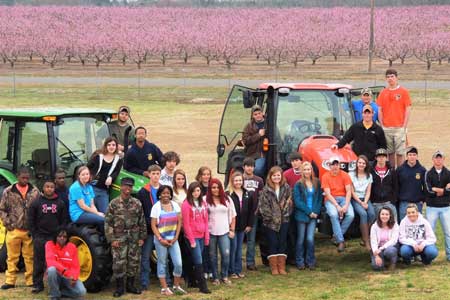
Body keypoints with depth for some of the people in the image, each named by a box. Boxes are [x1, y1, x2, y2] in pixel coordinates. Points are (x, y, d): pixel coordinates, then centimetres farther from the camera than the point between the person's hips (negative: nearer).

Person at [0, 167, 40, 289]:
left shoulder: (35, 191, 3)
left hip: (30, 231, 0)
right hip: (14, 230, 0)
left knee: (30, 257, 5)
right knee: (12, 257, 5)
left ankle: (31, 281, 12)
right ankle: (10, 281, 10)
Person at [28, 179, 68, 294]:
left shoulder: (60, 203, 6)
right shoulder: (36, 203, 3)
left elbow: (64, 220, 6)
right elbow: (31, 220, 3)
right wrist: (35, 235, -3)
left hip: (55, 237, 1)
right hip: (40, 237, 0)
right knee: (39, 262, 1)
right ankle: (37, 284, 7)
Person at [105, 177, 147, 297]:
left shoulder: (137, 203, 4)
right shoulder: (114, 204, -4)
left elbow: (142, 222, 9)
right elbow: (108, 223, -4)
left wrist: (142, 237, 4)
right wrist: (112, 239, -9)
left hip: (134, 238, 3)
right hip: (119, 238, -3)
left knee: (134, 262, 7)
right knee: (119, 263, -5)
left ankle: (130, 285, 21)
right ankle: (119, 287, 7)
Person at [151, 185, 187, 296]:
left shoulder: (175, 205, 3)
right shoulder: (156, 207, -6)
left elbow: (179, 222, 5)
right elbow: (153, 225, -7)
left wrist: (175, 237, -4)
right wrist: (161, 239, -12)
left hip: (173, 239, 3)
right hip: (160, 240, -3)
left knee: (178, 263, -2)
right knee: (162, 264, 4)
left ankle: (176, 286, 15)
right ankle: (164, 288, 11)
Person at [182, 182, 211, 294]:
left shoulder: (203, 203, 10)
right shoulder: (186, 204, -9)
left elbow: (206, 221, 13)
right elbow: (186, 224, -10)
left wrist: (207, 236, 8)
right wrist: (191, 240, -11)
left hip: (201, 236, 5)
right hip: (192, 237, -5)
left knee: (196, 261, 8)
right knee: (199, 261, -7)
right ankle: (203, 286, -5)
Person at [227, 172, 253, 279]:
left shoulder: (247, 194, 7)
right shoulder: (228, 195, -10)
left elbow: (251, 210, 10)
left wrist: (249, 224, 5)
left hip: (242, 226, 5)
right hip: (231, 226, -5)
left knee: (239, 249, 12)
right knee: (233, 248, -1)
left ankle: (238, 270, 18)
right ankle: (232, 271, 8)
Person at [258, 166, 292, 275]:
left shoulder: (286, 188, 5)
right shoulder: (266, 190, -3)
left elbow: (289, 202, 6)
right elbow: (262, 205, -6)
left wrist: (286, 213, -5)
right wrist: (271, 217, -10)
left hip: (284, 220, 2)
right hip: (270, 221, -2)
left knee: (282, 243, 4)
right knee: (273, 243, -1)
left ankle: (282, 267, 9)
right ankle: (274, 268, 5)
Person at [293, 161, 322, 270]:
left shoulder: (317, 183, 6)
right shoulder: (298, 184, -4)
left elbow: (320, 198, 9)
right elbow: (297, 201, -8)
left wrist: (316, 211, -5)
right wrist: (309, 212, -11)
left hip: (313, 216, 2)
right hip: (302, 215, -2)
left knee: (310, 239, -3)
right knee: (301, 239, 4)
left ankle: (310, 261, 8)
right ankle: (300, 262, 12)